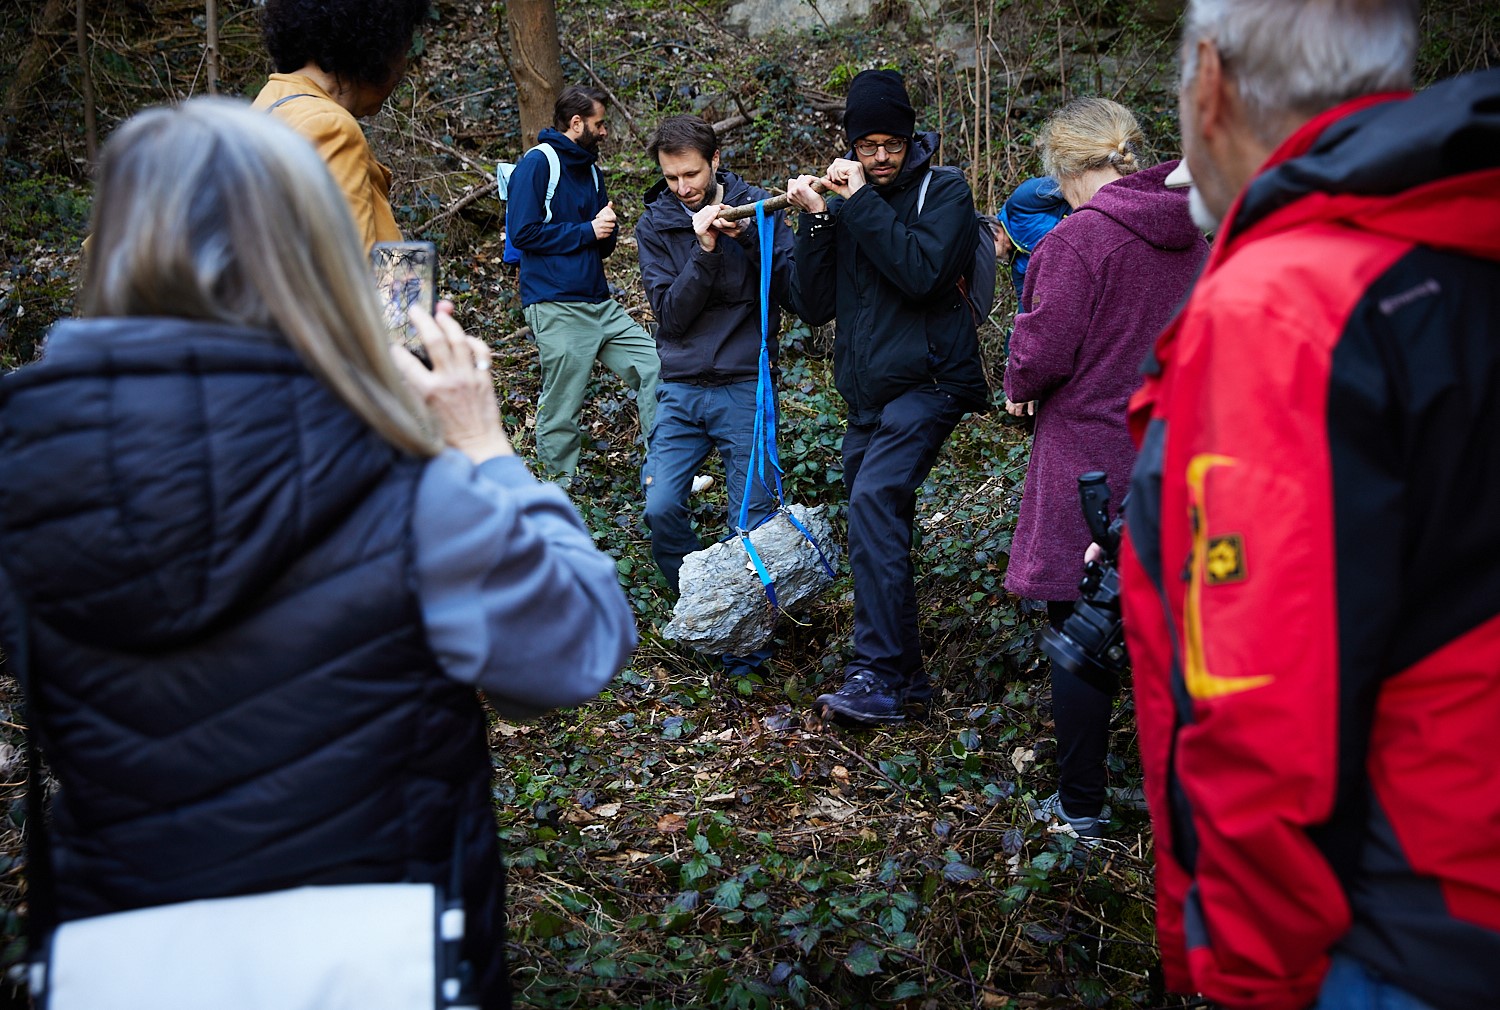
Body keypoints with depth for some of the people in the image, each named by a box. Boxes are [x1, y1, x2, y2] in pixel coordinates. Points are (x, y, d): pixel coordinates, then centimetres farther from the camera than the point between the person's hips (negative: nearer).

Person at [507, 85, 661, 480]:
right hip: (556, 308, -8)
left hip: (601, 303, 8)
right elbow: (523, 233, -16)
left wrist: (608, 228, -2)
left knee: (653, 366, 2)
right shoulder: (537, 164, -6)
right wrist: (587, 231, -12)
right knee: (561, 407, -3)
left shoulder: (590, 169, 18)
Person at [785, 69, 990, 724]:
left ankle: (877, 678, -26)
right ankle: (904, 675, 21)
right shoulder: (847, 198, 13)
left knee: (875, 498, -25)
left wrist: (861, 202, -17)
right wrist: (815, 221, -7)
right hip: (867, 391, 7)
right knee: (879, 532, 9)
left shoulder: (943, 191, -1)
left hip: (926, 381, -7)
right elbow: (813, 306, 5)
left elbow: (923, 273, -20)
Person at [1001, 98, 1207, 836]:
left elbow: (1044, 350, -16)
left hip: (1092, 458, -6)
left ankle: (1080, 805, 14)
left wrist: (1017, 390, 4)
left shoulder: (1080, 236, -15)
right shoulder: (1193, 232, 4)